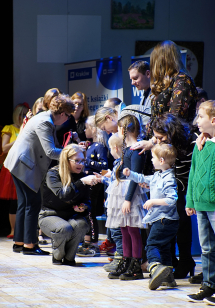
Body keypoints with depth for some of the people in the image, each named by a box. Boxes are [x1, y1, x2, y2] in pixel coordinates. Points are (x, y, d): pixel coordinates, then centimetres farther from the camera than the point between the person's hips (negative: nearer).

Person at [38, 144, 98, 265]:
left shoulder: (82, 177, 2)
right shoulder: (53, 174, -14)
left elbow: (87, 202, 9)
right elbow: (62, 195, -31)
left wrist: (83, 208, -15)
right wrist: (82, 182, -39)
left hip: (71, 217, 4)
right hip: (50, 216, -4)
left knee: (82, 224, -31)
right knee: (65, 228, -36)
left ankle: (69, 257, -9)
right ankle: (57, 256, -5)